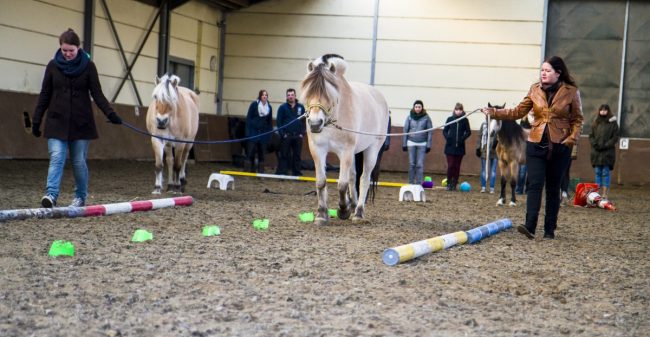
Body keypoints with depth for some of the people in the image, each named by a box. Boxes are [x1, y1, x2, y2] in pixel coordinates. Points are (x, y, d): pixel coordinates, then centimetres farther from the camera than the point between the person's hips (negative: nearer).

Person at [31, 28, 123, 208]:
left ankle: (80, 197, 18)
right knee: (56, 158, -11)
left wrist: (110, 114, -18)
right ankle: (51, 195, -20)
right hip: (57, 121, 1)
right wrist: (36, 120, 5)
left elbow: (97, 94, -4)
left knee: (79, 161, 5)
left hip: (81, 122, -1)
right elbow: (44, 95, 7)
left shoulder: (88, 66, -2)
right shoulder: (53, 66, 2)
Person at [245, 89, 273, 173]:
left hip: (264, 133, 3)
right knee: (251, 152, -2)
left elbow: (270, 121, 13)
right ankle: (250, 171, 5)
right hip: (253, 132, -3)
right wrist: (248, 131, -8)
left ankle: (261, 171, 8)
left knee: (262, 153, 4)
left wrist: (270, 133, 7)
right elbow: (248, 117, -2)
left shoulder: (269, 107, 8)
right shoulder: (254, 104, -2)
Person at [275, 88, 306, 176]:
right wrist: (282, 134, -9)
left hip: (298, 136, 2)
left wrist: (302, 133, -1)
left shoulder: (301, 107, 8)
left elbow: (304, 121, 8)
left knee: (297, 155, 6)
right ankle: (281, 173, 1)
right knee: (284, 155, -1)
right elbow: (278, 122, -1)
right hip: (286, 136, -2)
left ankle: (296, 173, 12)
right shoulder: (282, 107, 1)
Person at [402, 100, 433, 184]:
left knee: (420, 164, -2)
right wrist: (404, 144, 3)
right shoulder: (410, 117, 0)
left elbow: (430, 132, 0)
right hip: (411, 143, 1)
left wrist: (428, 145, -3)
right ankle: (411, 182, 13)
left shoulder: (426, 117, -3)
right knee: (411, 164, 4)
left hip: (422, 144, -1)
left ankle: (419, 183, 3)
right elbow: (405, 130, 4)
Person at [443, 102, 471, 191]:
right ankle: (449, 183, 7)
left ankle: (454, 184, 11)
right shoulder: (450, 119, 2)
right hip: (450, 146, -1)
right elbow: (444, 131, 8)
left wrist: (463, 138, -10)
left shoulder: (465, 120, 2)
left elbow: (468, 132, 6)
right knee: (450, 165, -4)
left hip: (460, 147, 1)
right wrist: (447, 137, -10)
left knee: (457, 166, 4)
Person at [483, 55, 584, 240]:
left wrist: (572, 138, -11)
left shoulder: (571, 92, -2)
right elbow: (518, 112, 7)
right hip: (536, 144, 2)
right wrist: (494, 112, -3)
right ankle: (530, 226, -18)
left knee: (553, 188, 7)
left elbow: (577, 119, 4)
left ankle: (550, 229, 15)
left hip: (560, 147, -1)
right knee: (535, 184, -10)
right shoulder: (535, 90, 4)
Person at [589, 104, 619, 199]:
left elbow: (615, 137, -3)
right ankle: (598, 192, 9)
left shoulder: (613, 123, 1)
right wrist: (595, 144, -6)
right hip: (596, 151, 3)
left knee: (605, 173, -4)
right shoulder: (595, 123, 11)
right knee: (598, 173, 5)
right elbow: (591, 136, 11)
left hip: (608, 152, -3)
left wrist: (605, 145, -13)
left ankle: (604, 193, -3)